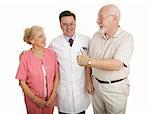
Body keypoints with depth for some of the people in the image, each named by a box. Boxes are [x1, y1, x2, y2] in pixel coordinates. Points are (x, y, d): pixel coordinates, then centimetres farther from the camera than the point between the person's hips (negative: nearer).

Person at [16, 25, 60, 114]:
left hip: (50, 98, 3)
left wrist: (53, 95, -8)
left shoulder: (52, 53, -7)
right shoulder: (25, 57, -15)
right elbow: (22, 82, -9)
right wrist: (35, 99, -11)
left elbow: (57, 75, -2)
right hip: (33, 98, -2)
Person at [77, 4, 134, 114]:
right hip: (96, 85, 5)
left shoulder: (126, 38, -17)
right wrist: (89, 80, 4)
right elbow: (89, 59, 8)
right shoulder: (96, 35, 0)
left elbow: (117, 65, -30)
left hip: (116, 88, -4)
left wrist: (89, 61, -28)